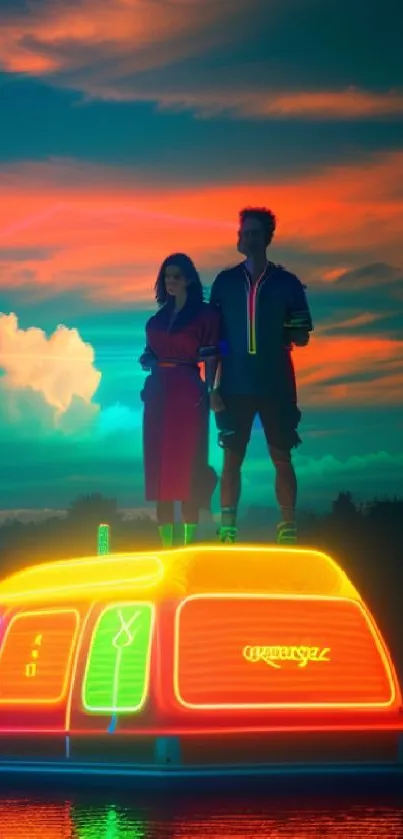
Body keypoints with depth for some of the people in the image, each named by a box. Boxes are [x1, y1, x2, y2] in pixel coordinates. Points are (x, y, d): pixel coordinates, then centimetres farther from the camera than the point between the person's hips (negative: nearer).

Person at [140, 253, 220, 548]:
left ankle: (189, 535, -6)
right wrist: (147, 360, 1)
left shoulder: (205, 314, 0)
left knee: (186, 461, -7)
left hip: (188, 392, -5)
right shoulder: (158, 318, 16)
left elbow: (212, 356, -6)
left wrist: (213, 390, -19)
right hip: (158, 391, 5)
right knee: (159, 461, 0)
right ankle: (165, 536, 2)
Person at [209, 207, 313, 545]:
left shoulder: (287, 283, 3)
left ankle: (288, 530, 4)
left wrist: (287, 334, -12)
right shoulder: (225, 282, 6)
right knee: (232, 457, 1)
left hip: (276, 386, -1)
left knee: (282, 458, 0)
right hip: (235, 386, 1)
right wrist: (212, 386, 2)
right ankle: (227, 530, 5)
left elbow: (302, 337, 8)